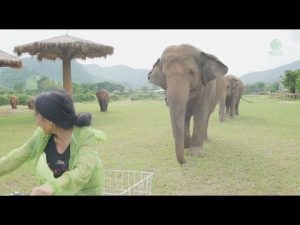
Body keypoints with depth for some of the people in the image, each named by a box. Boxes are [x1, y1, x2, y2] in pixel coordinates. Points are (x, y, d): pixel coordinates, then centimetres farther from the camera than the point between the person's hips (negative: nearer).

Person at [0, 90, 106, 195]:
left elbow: (82, 173, -43)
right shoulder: (43, 133, -17)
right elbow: (19, 156, -6)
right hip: (60, 188, 5)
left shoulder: (85, 136, -31)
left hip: (85, 189, -5)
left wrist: (51, 187, -58)